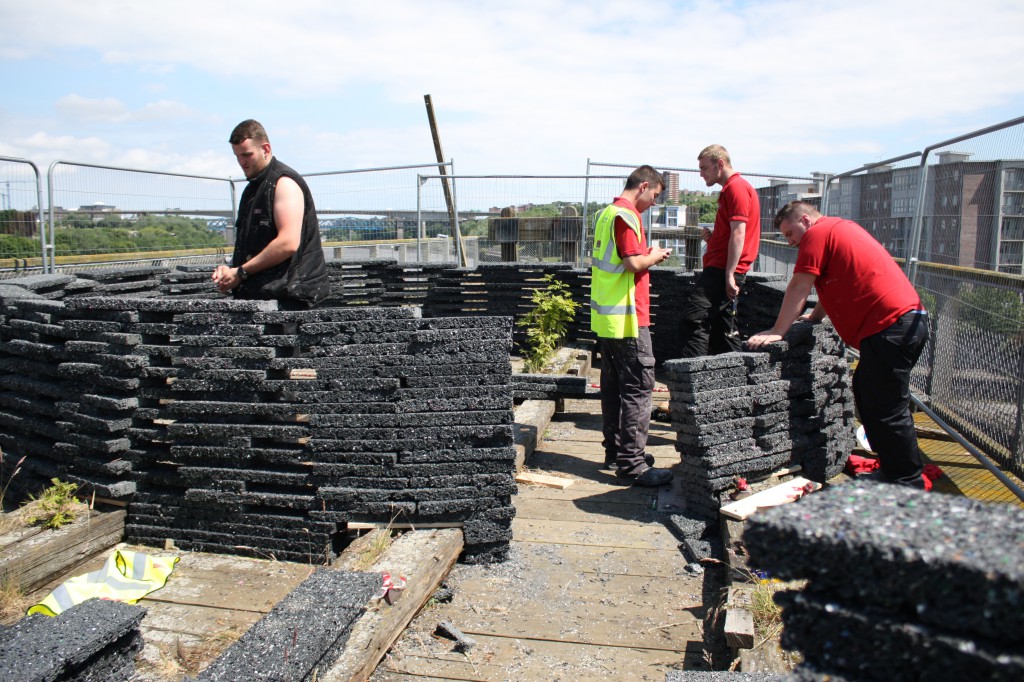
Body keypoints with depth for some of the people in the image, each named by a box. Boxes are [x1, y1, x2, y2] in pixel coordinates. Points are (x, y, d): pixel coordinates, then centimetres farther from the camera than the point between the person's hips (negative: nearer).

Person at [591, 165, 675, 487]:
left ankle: (616, 451, 23)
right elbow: (633, 263, -21)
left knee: (613, 385, 14)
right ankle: (632, 463, -4)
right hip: (627, 316, -10)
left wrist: (646, 255, 16)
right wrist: (655, 256, -4)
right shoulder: (627, 216, -13)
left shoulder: (607, 213, 17)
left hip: (606, 316, 10)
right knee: (639, 386, -7)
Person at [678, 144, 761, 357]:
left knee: (693, 319, -17)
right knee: (723, 325, 13)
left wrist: (729, 274, -23)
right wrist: (712, 236, 9)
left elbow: (738, 233, -19)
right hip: (723, 269, 11)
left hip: (723, 269, -11)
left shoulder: (736, 187, -10)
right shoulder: (732, 188, 24)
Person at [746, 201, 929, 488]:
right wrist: (814, 316, 27)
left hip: (889, 327, -11)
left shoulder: (817, 232, -4)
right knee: (867, 393, 18)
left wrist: (777, 332, -5)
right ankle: (891, 469, 25)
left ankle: (908, 486, 1)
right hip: (909, 319, 11)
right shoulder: (841, 228, 25)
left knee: (887, 410, -6)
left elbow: (799, 287, -8)